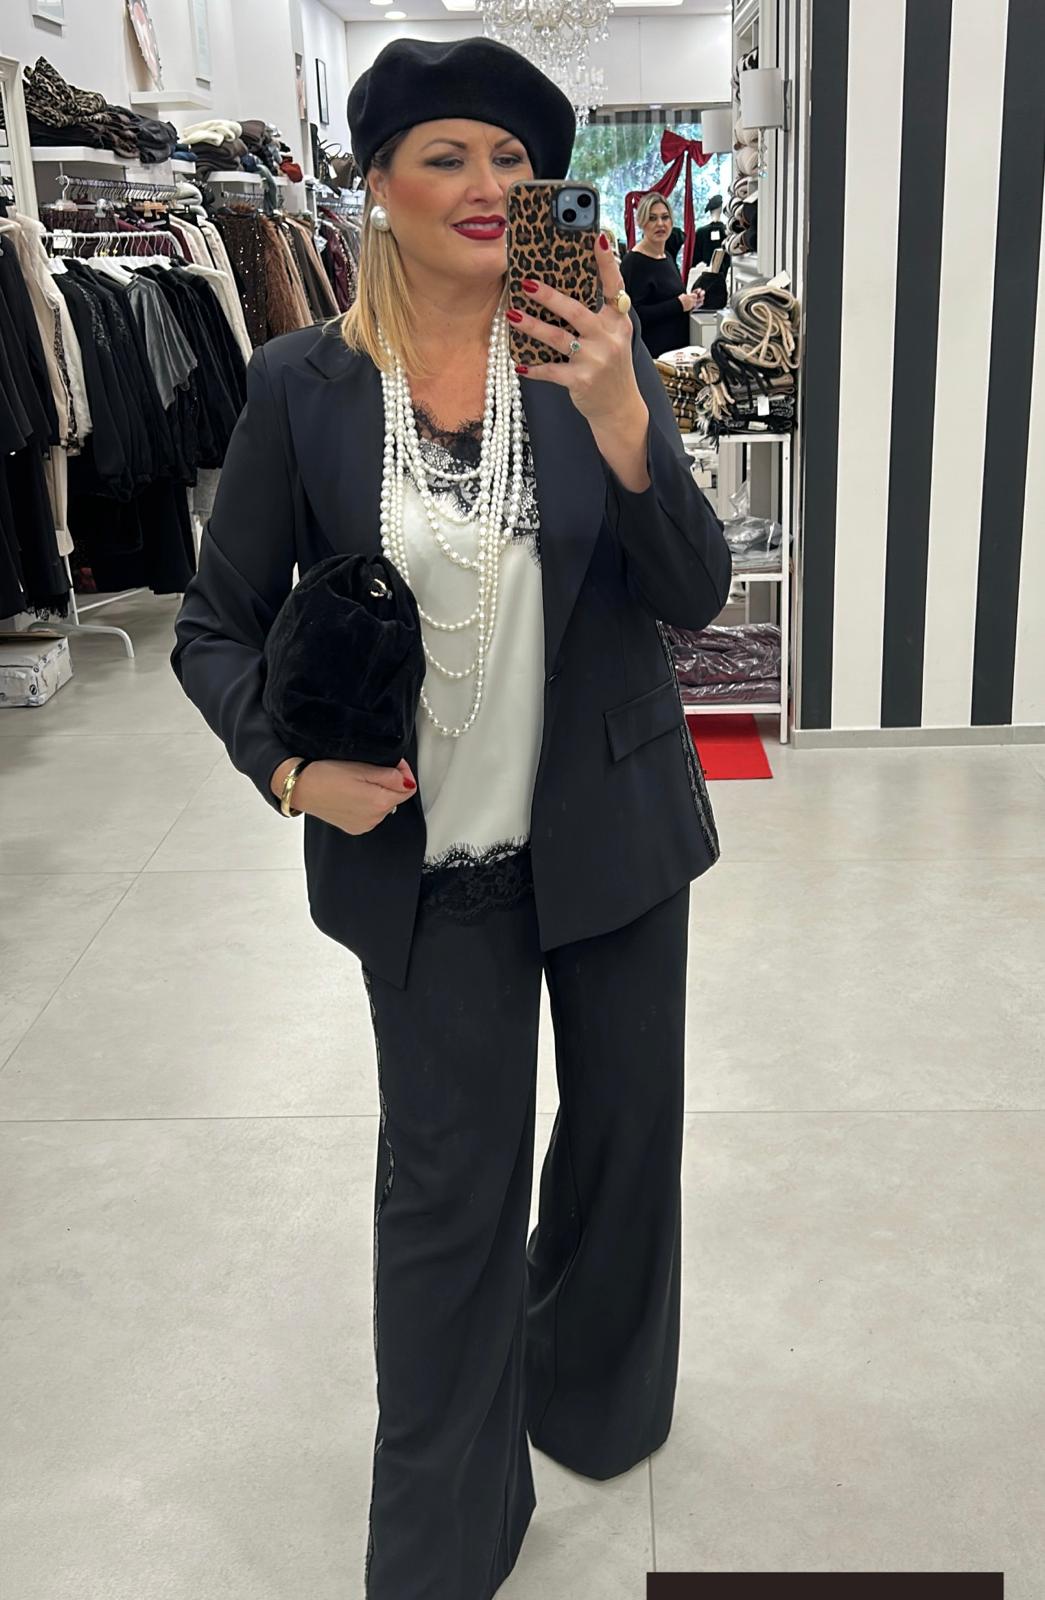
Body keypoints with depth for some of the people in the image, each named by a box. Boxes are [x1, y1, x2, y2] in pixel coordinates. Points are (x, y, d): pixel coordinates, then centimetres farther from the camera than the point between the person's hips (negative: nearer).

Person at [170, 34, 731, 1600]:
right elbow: (215, 626, 0)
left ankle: (594, 1397, 49)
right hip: (427, 863, -2)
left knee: (627, 1134, 17)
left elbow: (697, 595, -12)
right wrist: (289, 764, -17)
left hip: (616, 834, 2)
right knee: (447, 1178, 7)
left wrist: (621, 422, -28)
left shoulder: (597, 357, -5)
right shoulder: (303, 388, -8)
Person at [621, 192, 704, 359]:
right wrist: (678, 304, -19)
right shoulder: (633, 262, -12)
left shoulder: (667, 256, 14)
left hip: (677, 346, 8)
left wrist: (690, 301, 8)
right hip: (651, 352, -8)